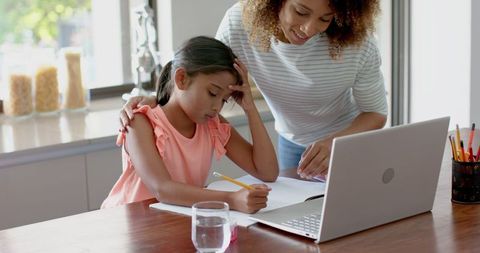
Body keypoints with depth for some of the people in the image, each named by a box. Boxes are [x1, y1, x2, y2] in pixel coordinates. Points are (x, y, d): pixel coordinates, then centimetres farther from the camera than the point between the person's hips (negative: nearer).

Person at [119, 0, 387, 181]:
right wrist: (155, 102, -34)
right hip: (292, 144, 2)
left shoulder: (356, 39, -30)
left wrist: (335, 143, -37)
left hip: (354, 138, -1)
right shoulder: (239, 24, -27)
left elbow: (376, 114, -16)